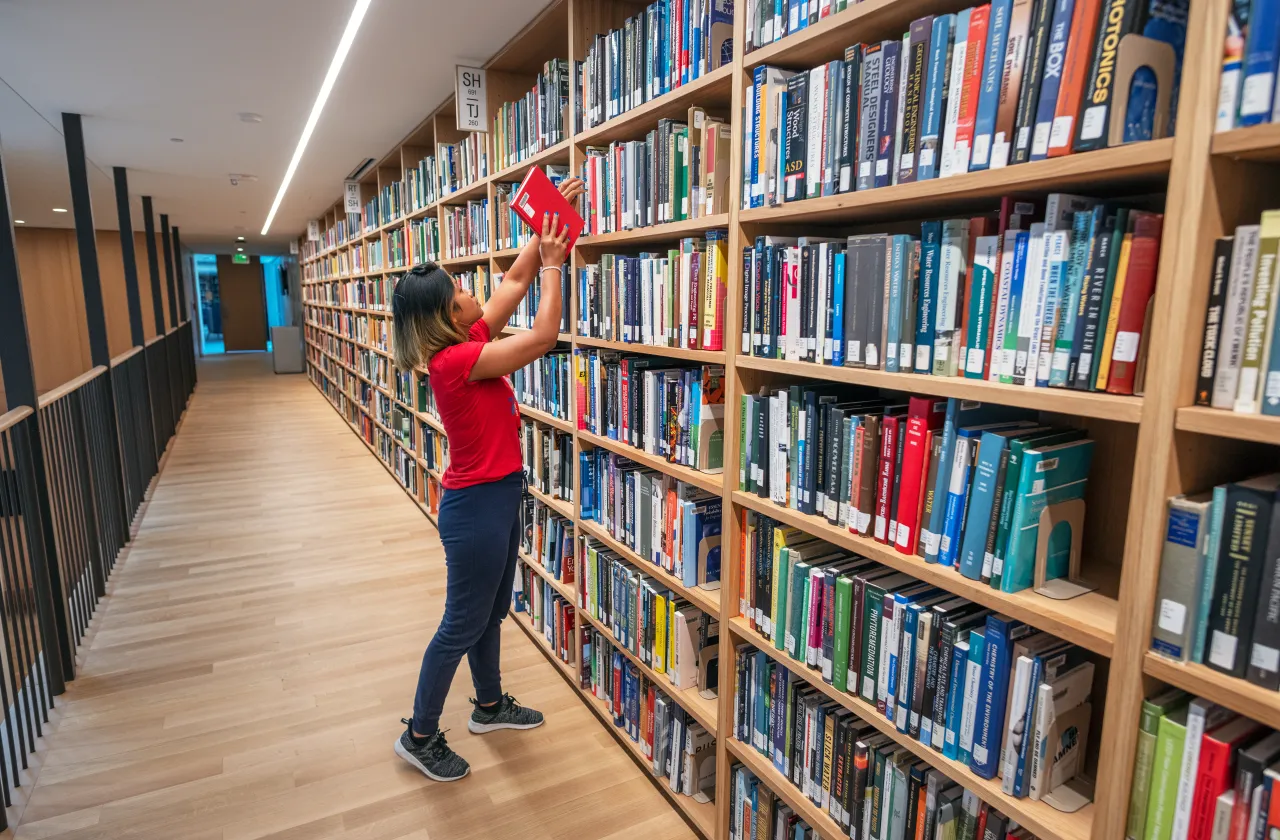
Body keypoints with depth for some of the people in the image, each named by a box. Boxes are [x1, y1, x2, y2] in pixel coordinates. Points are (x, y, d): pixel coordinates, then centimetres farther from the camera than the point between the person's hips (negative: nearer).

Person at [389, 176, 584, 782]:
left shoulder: (468, 341, 2)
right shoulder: (456, 359, -24)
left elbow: (514, 281, 9)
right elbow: (545, 336, -24)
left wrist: (548, 222, 5)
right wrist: (552, 264, -13)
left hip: (497, 496, 9)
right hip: (476, 505, -9)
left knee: (490, 612, 23)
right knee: (462, 625, 7)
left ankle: (490, 706, 43)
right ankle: (419, 737, 27)